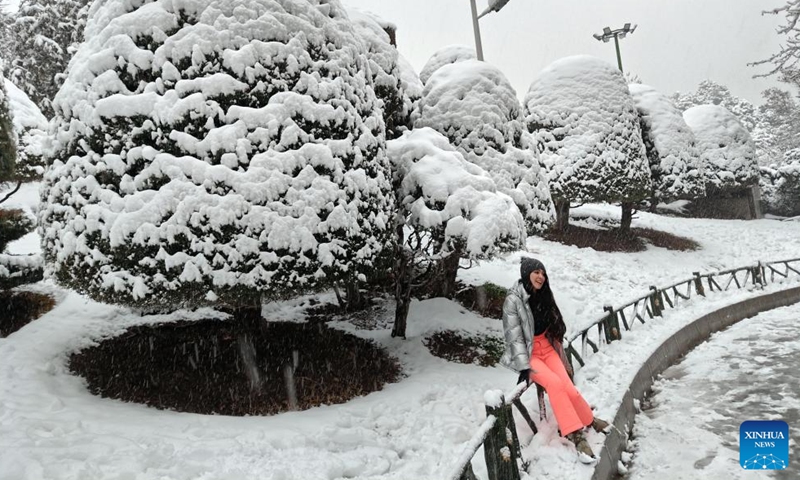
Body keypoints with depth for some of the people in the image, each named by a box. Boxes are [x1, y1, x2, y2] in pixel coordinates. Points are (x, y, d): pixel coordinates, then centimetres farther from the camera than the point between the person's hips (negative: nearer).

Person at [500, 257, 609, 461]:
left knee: (567, 387, -16)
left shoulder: (543, 295, 6)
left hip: (547, 348, 6)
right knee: (555, 383, -27)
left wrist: (561, 355, 16)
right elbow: (514, 336, -18)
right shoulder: (513, 300, -15)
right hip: (527, 353, -5)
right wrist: (524, 367, -22)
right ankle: (576, 434, -21)